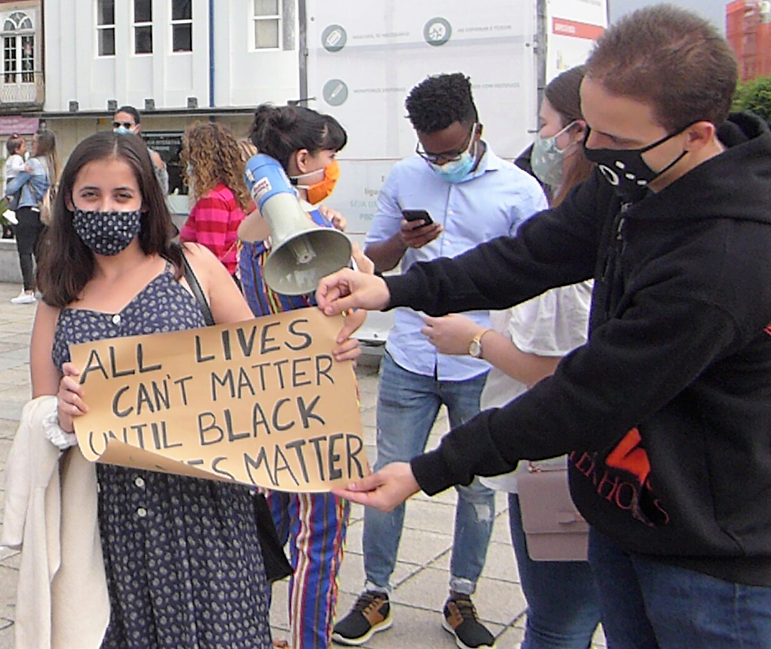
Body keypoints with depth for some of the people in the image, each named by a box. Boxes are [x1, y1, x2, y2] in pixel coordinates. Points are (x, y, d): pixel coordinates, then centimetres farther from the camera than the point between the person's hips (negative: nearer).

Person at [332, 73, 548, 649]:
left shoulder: (519, 189, -2)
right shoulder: (405, 178, 6)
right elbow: (374, 261, 12)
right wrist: (403, 241, -10)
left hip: (484, 369, -1)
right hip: (409, 360, 2)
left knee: (479, 487, 10)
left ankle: (461, 600, 28)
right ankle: (376, 596, 25)